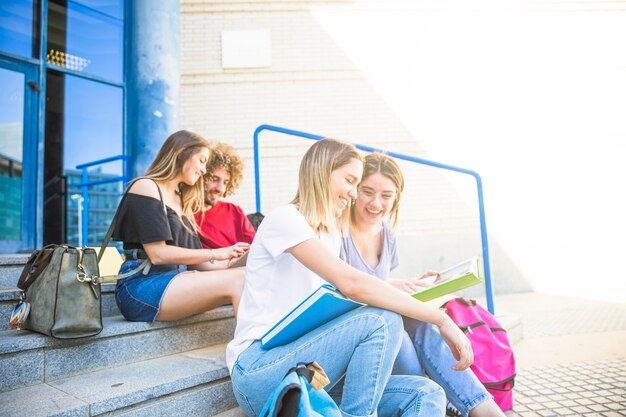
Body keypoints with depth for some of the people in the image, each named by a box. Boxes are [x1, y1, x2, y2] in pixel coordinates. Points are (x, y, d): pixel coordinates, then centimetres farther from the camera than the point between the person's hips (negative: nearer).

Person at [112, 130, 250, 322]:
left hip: (174, 279, 7)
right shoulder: (145, 187, -2)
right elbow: (158, 254, -13)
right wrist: (214, 253, -11)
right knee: (237, 281, -27)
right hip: (142, 286, -7)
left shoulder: (181, 200, 22)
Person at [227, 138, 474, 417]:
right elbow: (351, 284, -26)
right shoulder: (284, 219, -12)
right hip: (258, 372, -7)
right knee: (382, 320, -27)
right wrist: (441, 319, -24)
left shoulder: (331, 235, 16)